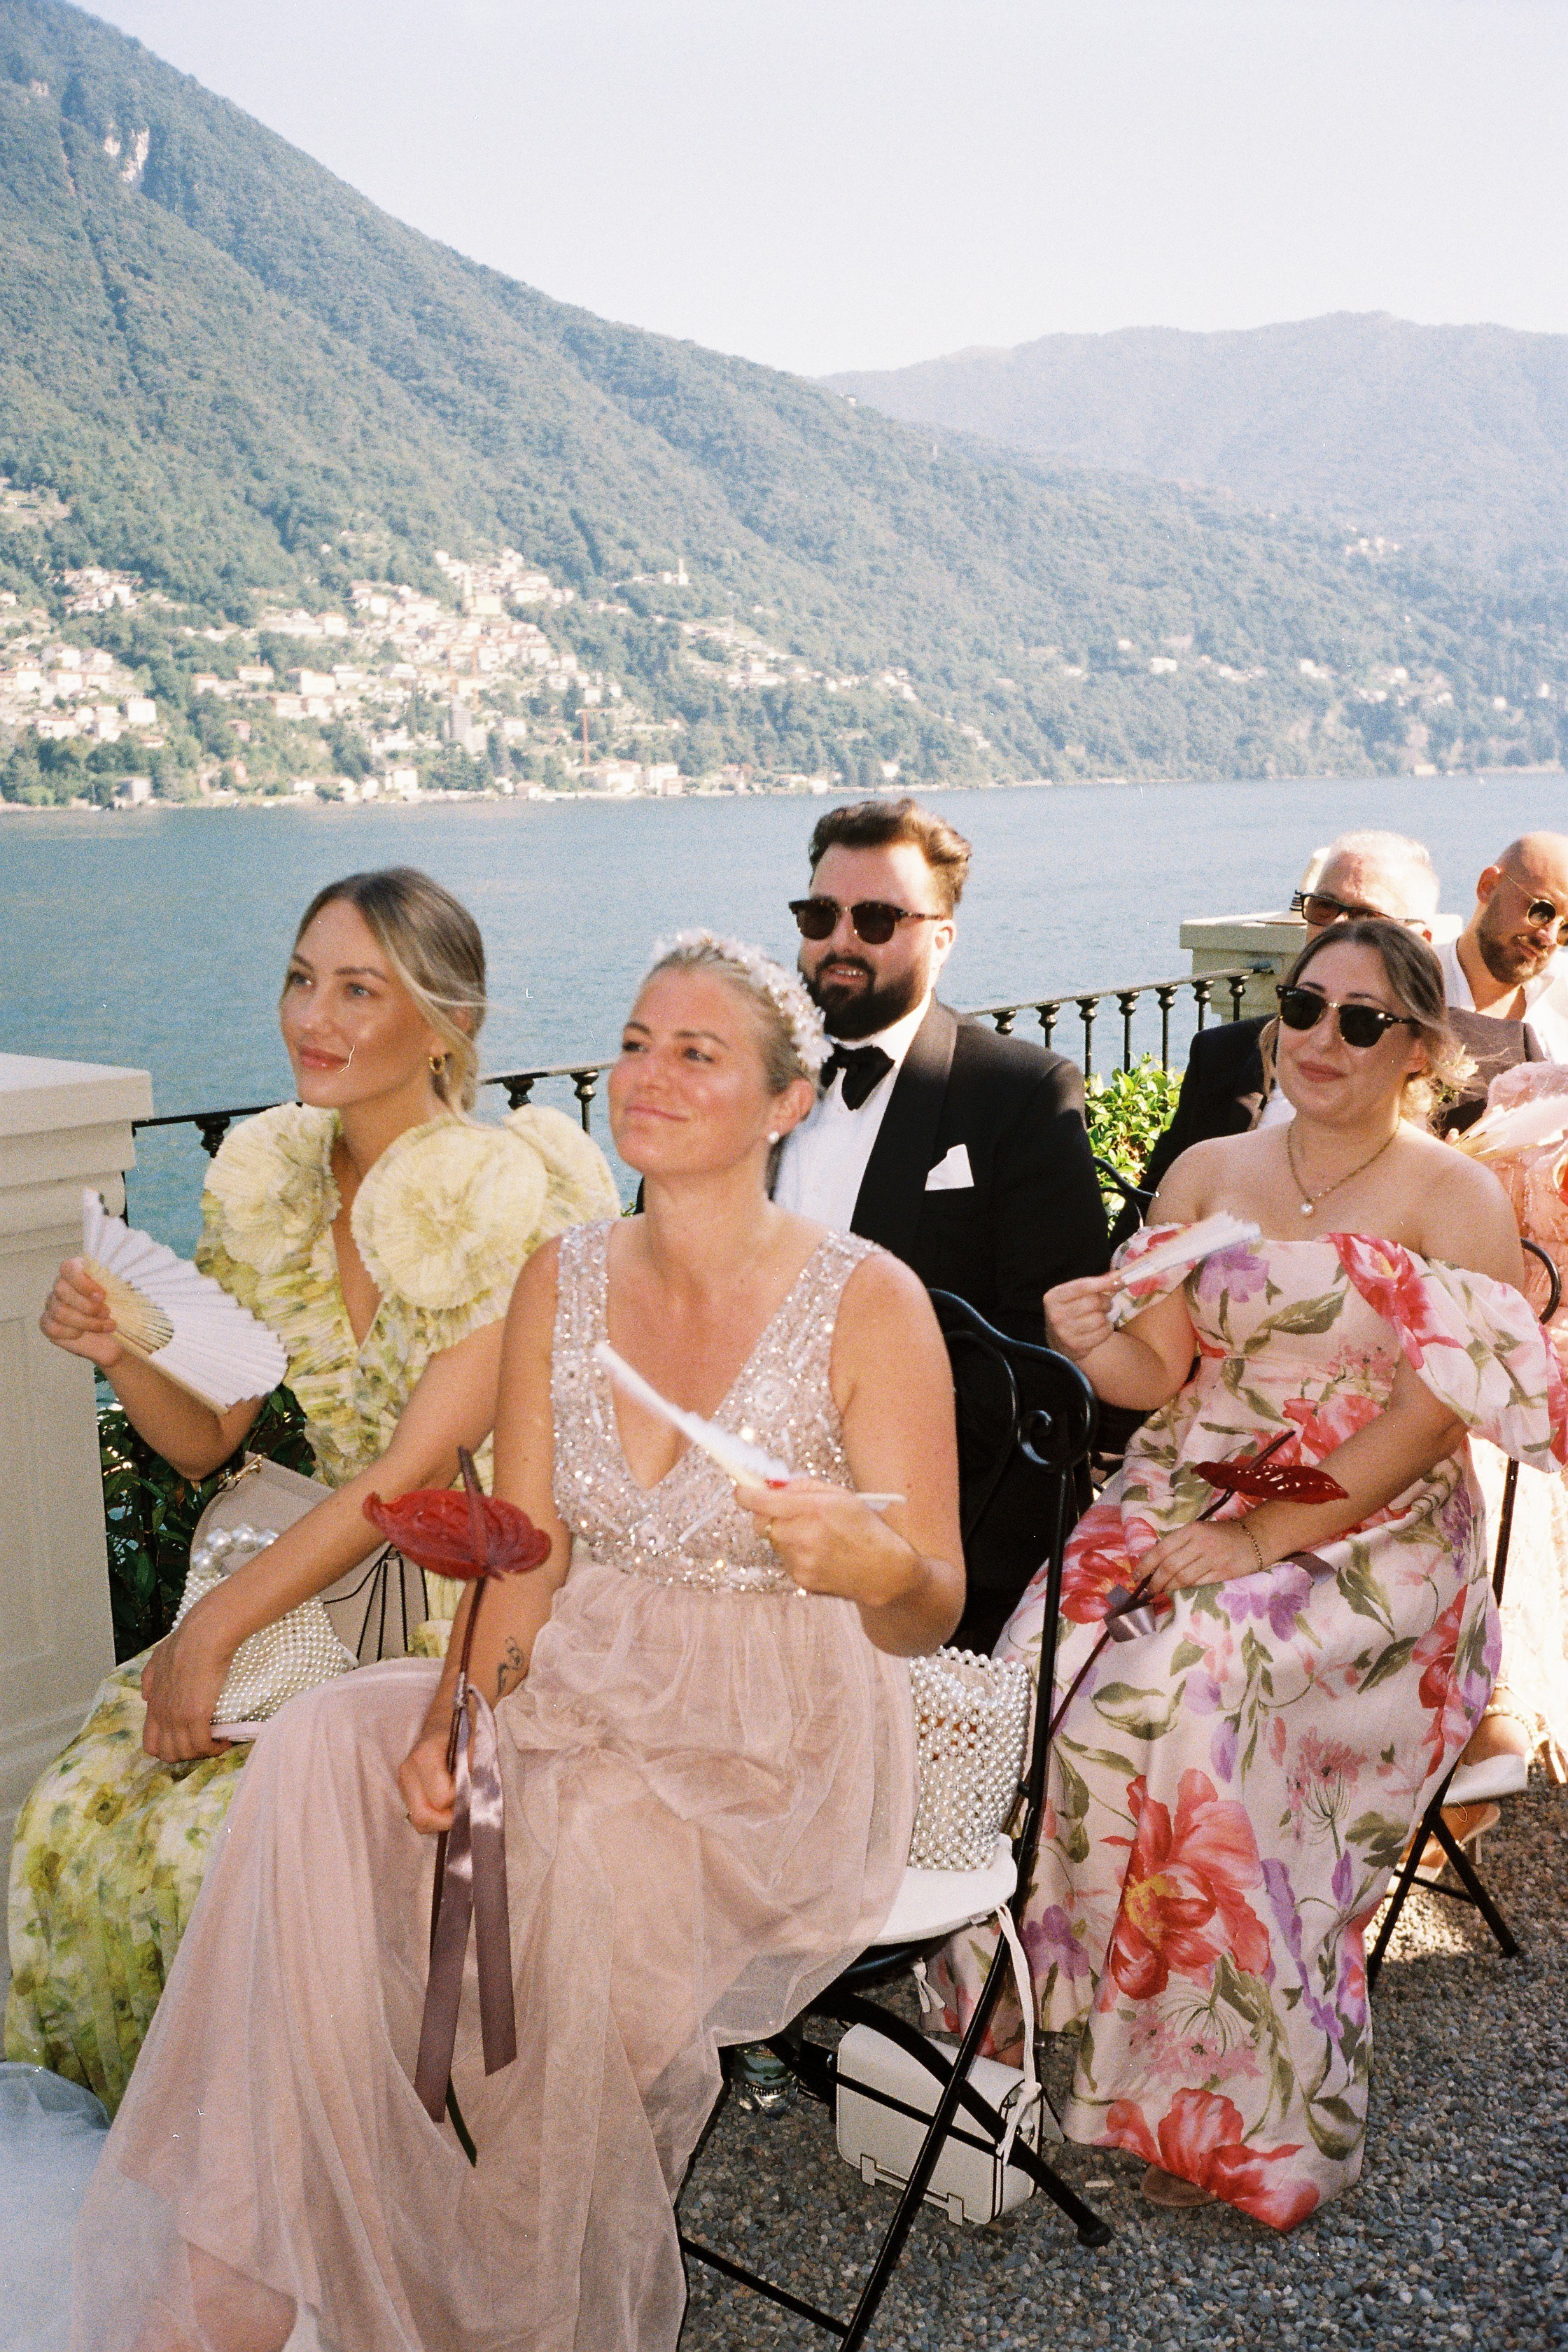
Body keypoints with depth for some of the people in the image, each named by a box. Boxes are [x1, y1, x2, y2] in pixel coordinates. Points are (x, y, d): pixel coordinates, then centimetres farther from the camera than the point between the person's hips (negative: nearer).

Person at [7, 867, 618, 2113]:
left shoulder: (510, 1195, -18)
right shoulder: (262, 1175, 0)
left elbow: (417, 1467, -20)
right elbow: (206, 1441, 6)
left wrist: (214, 1628, -20)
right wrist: (119, 1347, -14)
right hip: (322, 1578, 6)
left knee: (220, 1839, -21)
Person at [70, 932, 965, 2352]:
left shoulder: (871, 1303, -11)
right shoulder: (562, 1285, 4)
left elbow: (931, 1612, -10)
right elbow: (524, 1561, 4)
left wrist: (879, 1568, -33)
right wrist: (456, 1711, -15)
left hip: (781, 1743, -4)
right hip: (586, 1691, 5)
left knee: (593, 1849, -33)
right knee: (325, 1748, -21)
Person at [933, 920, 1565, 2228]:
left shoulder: (1459, 1201, -1)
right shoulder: (1206, 1172, 11)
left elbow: (1433, 1416, -10)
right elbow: (1159, 1375, 8)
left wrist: (1265, 1538, -18)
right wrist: (1099, 1342, -16)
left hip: (1367, 1541, -4)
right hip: (1178, 1505, 4)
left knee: (1188, 1694, -29)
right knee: (1044, 1675, -23)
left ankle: (1237, 2106, -10)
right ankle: (1040, 2009, -6)